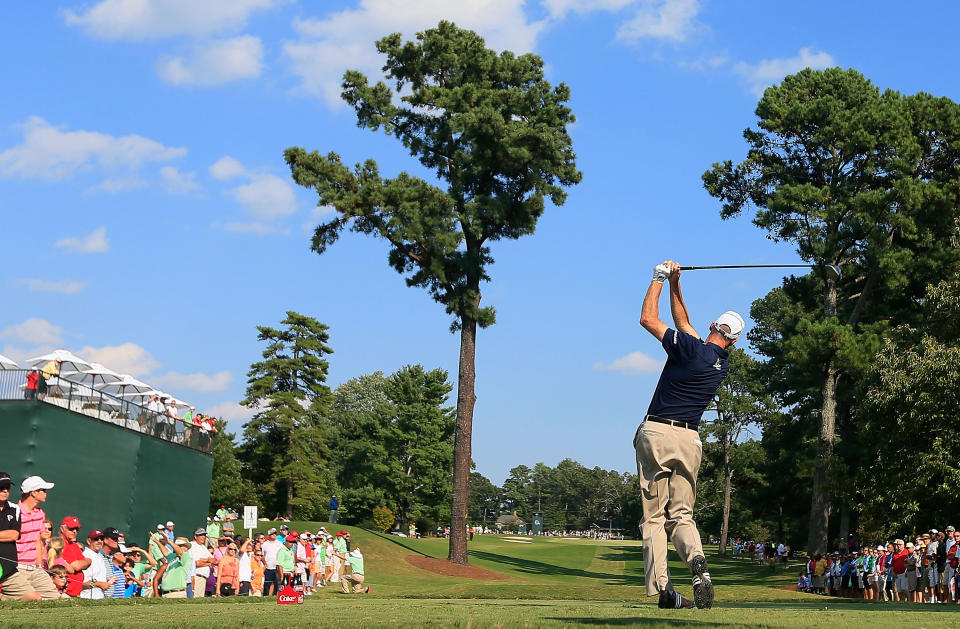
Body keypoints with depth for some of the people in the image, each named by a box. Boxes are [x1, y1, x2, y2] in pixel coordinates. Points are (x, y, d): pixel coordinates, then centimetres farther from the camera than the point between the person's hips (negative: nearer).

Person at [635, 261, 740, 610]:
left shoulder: (691, 349, -7)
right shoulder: (722, 365, 12)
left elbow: (648, 319, -3)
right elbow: (684, 325, 22)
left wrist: (660, 279, 8)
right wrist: (675, 285, 18)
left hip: (656, 434, -4)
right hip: (689, 440, 4)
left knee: (655, 516, -1)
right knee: (681, 515, 9)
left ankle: (662, 588, -9)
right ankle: (697, 561, -22)